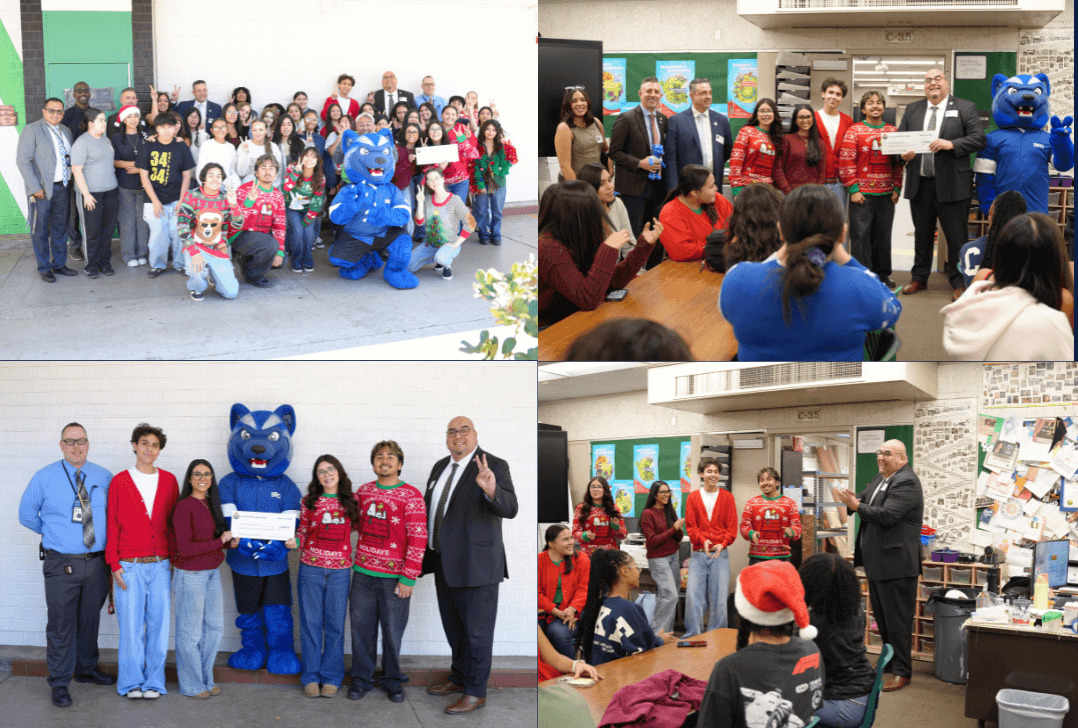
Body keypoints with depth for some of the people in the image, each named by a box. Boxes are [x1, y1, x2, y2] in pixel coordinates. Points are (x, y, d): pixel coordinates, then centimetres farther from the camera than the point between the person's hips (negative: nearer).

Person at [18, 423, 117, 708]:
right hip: (62, 564, -3)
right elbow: (27, 515, 8)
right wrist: (54, 533, 5)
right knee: (61, 625, -1)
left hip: (96, 562, 3)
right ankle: (59, 683, 10)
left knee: (90, 620, 16)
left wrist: (108, 537, 5)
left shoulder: (104, 478, 4)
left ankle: (87, 669, 34)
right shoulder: (45, 478, -1)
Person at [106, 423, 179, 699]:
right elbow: (112, 525, 3)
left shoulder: (168, 480, 9)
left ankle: (154, 681, 14)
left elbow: (174, 523, 11)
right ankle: (131, 682, 13)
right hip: (130, 566, -2)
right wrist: (114, 564, -3)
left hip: (161, 565, 2)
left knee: (158, 624, 3)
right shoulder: (120, 481, 3)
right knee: (131, 625, 0)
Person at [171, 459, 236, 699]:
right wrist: (220, 542, -16)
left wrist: (230, 543, -3)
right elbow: (185, 548, -20)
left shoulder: (210, 504, 8)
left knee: (215, 627, 13)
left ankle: (206, 679, 27)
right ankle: (191, 685, 16)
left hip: (212, 573, 8)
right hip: (190, 575, -8)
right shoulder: (184, 506, -16)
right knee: (191, 631, 3)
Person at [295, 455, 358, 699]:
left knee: (335, 624, 5)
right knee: (311, 623, 4)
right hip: (311, 569, 0)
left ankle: (331, 677, 15)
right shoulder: (309, 502, 4)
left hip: (339, 571, 0)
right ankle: (311, 676, 15)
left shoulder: (351, 502, 4)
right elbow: (302, 531, 9)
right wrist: (294, 541, -10)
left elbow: (356, 527, 14)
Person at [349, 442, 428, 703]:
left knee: (392, 631, 4)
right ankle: (361, 678, 23)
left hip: (394, 577, -4)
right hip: (362, 573, 4)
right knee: (361, 628, 9)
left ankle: (393, 680, 21)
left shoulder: (411, 496, -7)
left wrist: (408, 578, -13)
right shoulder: (363, 491, 8)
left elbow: (418, 539, -9)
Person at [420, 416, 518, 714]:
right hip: (444, 561, 8)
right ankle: (459, 677, 37)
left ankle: (476, 692, 13)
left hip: (476, 563, -8)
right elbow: (427, 507, 20)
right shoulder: (440, 467, 10)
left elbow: (509, 509, -25)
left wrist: (491, 489, -45)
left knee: (476, 630, 2)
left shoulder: (494, 466, -13)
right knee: (453, 626, 21)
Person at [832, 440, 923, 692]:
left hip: (896, 565, -10)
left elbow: (887, 515, -26)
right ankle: (889, 660, 33)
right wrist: (851, 498, -9)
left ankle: (902, 672, 4)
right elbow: (864, 499, 14)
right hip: (877, 562, 10)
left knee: (897, 619, -3)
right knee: (881, 615, 19)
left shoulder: (906, 482, -17)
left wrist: (854, 505, -28)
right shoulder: (880, 479, 14)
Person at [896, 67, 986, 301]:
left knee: (956, 236, 0)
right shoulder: (912, 109, 13)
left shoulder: (965, 108, 1)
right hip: (920, 183, 4)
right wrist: (904, 154, -10)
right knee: (922, 234, 15)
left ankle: (958, 283, 10)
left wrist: (951, 144, -20)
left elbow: (979, 139, -7)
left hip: (951, 183, -4)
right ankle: (919, 277, 27)